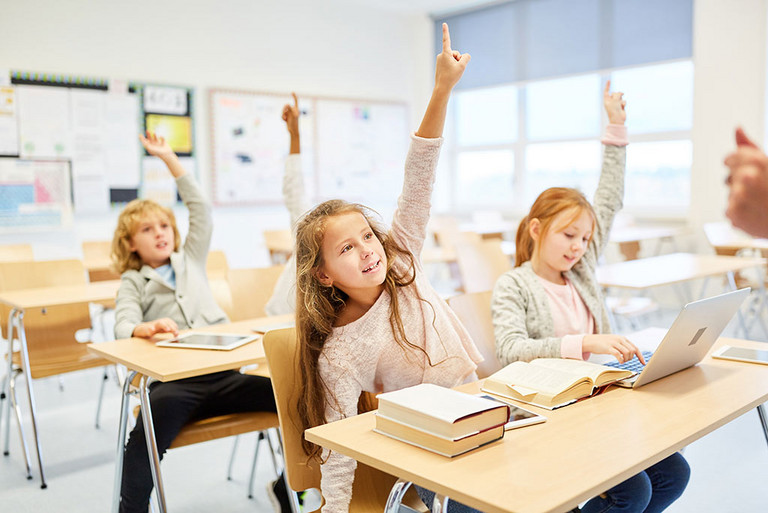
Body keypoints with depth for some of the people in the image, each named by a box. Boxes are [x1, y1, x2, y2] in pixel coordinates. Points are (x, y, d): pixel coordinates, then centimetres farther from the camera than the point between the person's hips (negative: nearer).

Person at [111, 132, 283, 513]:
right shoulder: (132, 281, 13)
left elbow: (200, 209, 15)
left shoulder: (190, 260, 21)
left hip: (222, 372, 3)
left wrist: (169, 158, 14)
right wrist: (147, 328, -30)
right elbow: (123, 327, -5)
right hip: (173, 381, -3)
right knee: (151, 422, -36)